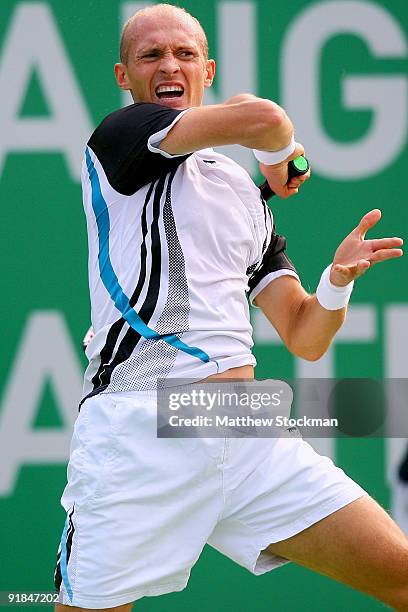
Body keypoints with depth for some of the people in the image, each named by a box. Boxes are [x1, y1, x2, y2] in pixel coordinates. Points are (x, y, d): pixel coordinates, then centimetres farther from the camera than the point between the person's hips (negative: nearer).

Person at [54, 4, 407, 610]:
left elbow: (304, 338, 19)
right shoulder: (119, 135, 4)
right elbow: (259, 117, -11)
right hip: (137, 432, -5)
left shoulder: (245, 193, 23)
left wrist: (338, 279, -1)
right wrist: (284, 153, 12)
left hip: (250, 441, 5)